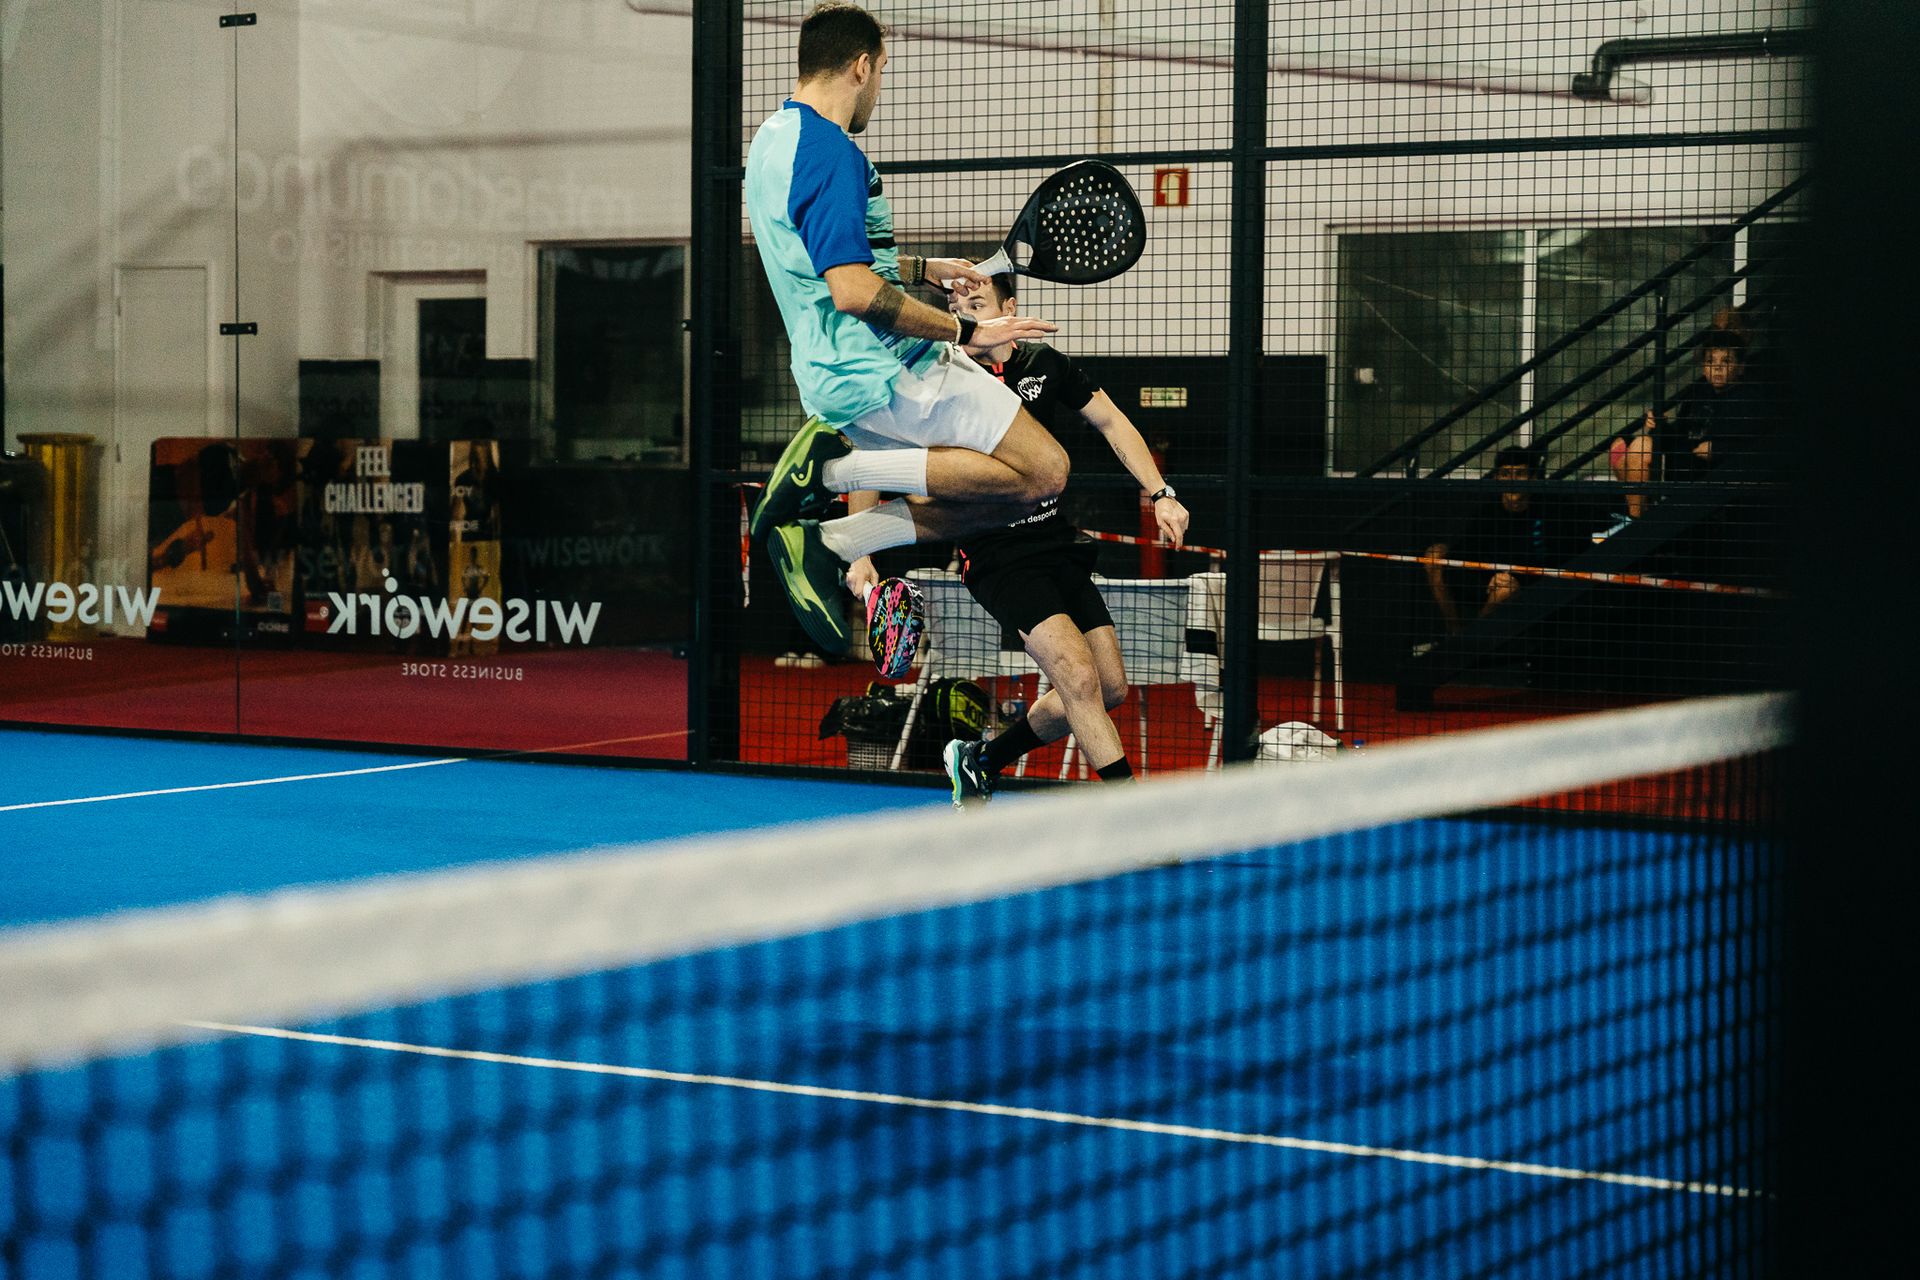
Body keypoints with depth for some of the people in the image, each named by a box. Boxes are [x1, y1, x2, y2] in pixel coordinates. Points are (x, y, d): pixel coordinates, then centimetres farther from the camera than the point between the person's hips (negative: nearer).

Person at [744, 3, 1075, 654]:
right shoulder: (828, 149, -17)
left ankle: (825, 545, 1)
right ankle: (835, 466, -11)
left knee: (1006, 494, 11)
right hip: (883, 374, -10)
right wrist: (968, 331, -17)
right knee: (1042, 470, -13)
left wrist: (924, 268, 31)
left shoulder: (775, 137, 15)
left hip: (839, 378, 10)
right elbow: (855, 293, -26)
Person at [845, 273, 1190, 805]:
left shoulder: (1045, 365, 1)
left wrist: (1160, 495, 4)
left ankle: (978, 761, 22)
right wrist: (860, 555, -12)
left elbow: (1113, 423, 14)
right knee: (1079, 678, -21)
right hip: (996, 558, -6)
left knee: (1110, 690, 6)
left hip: (1058, 546, 6)